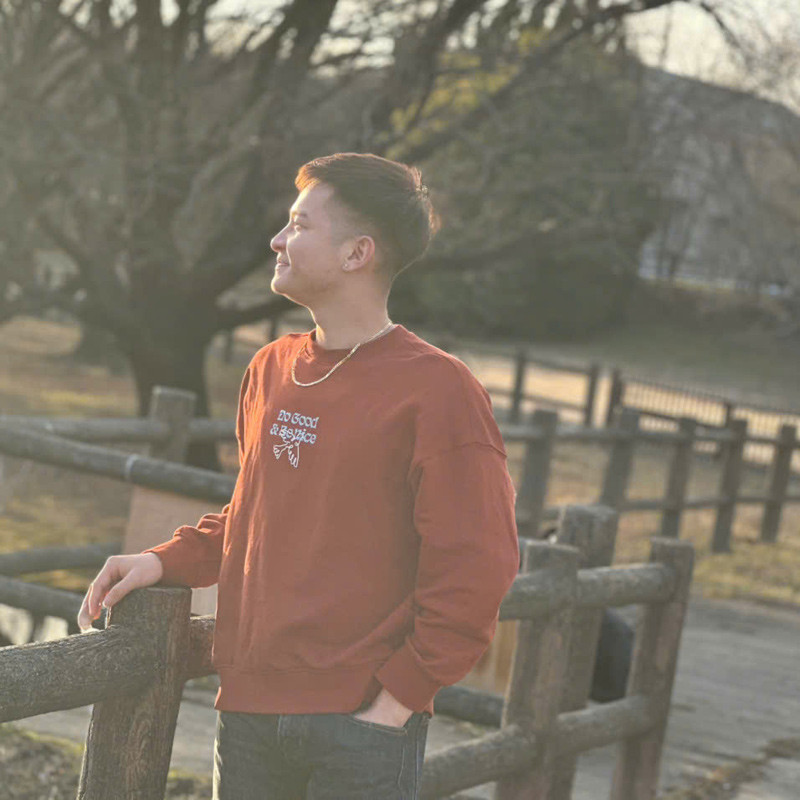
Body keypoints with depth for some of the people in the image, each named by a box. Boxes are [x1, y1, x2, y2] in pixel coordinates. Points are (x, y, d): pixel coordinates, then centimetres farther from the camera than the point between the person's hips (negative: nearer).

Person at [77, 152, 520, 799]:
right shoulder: (271, 371, 11)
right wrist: (166, 561, 6)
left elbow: (476, 569, -11)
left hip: (366, 724, -6)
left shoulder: (436, 391, -9)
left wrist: (399, 698, -12)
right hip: (248, 710, 6)